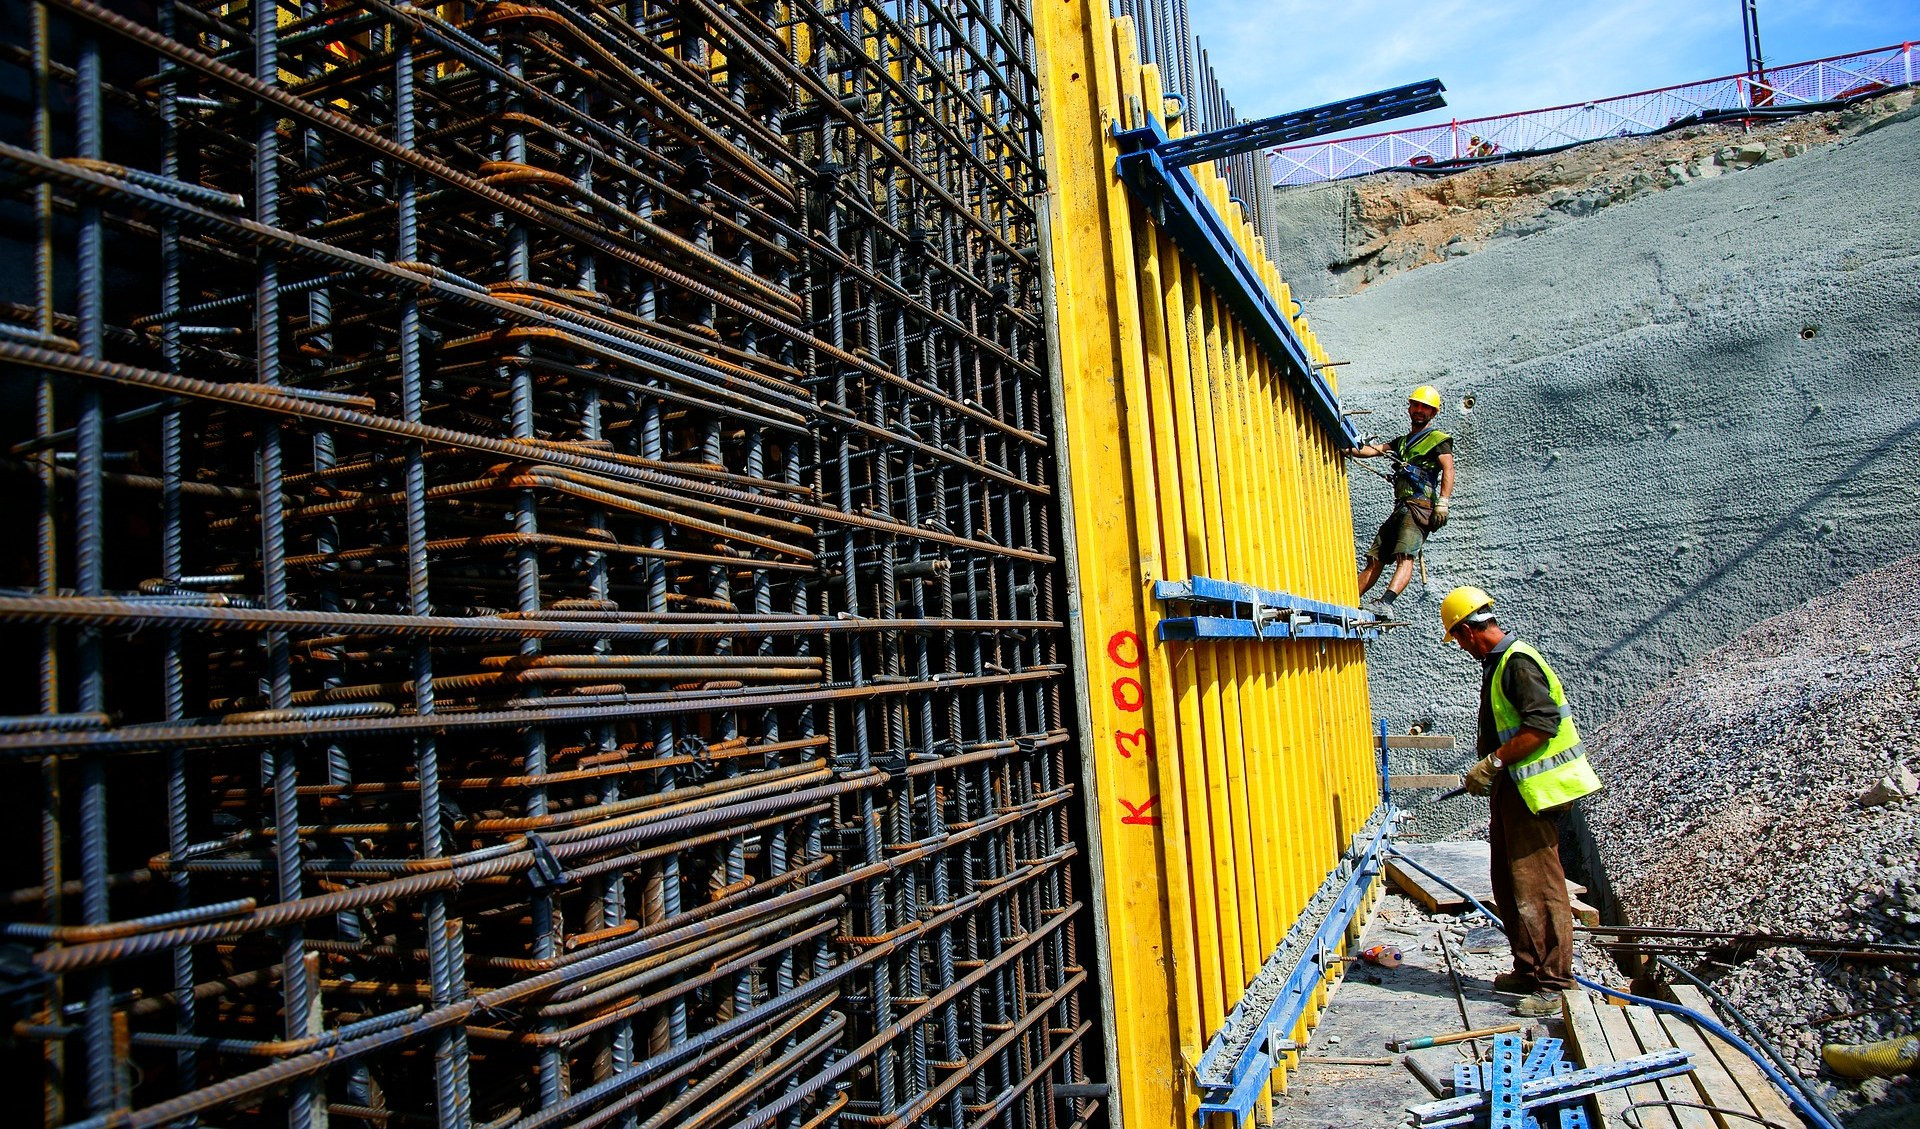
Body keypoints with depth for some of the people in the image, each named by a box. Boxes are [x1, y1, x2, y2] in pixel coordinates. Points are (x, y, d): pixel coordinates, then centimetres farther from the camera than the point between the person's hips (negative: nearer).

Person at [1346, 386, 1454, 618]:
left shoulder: (1438, 439, 7)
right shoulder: (1403, 441, 28)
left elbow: (1448, 470, -7)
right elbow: (1375, 449, 15)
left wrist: (1442, 504, -21)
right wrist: (1349, 450, -5)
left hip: (1420, 506, -7)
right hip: (1400, 507, 7)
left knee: (1405, 556, -25)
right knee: (1374, 560, 3)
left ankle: (1385, 604, -43)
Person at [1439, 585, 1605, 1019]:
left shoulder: (1517, 663, -17)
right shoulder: (1498, 663, 15)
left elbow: (1543, 724, -25)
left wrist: (1493, 761, -23)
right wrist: (1490, 773, 23)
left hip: (1533, 791, -11)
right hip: (1511, 789, 11)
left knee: (1537, 887, -7)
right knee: (1508, 886, 15)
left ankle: (1554, 982, 0)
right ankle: (1528, 969, 25)